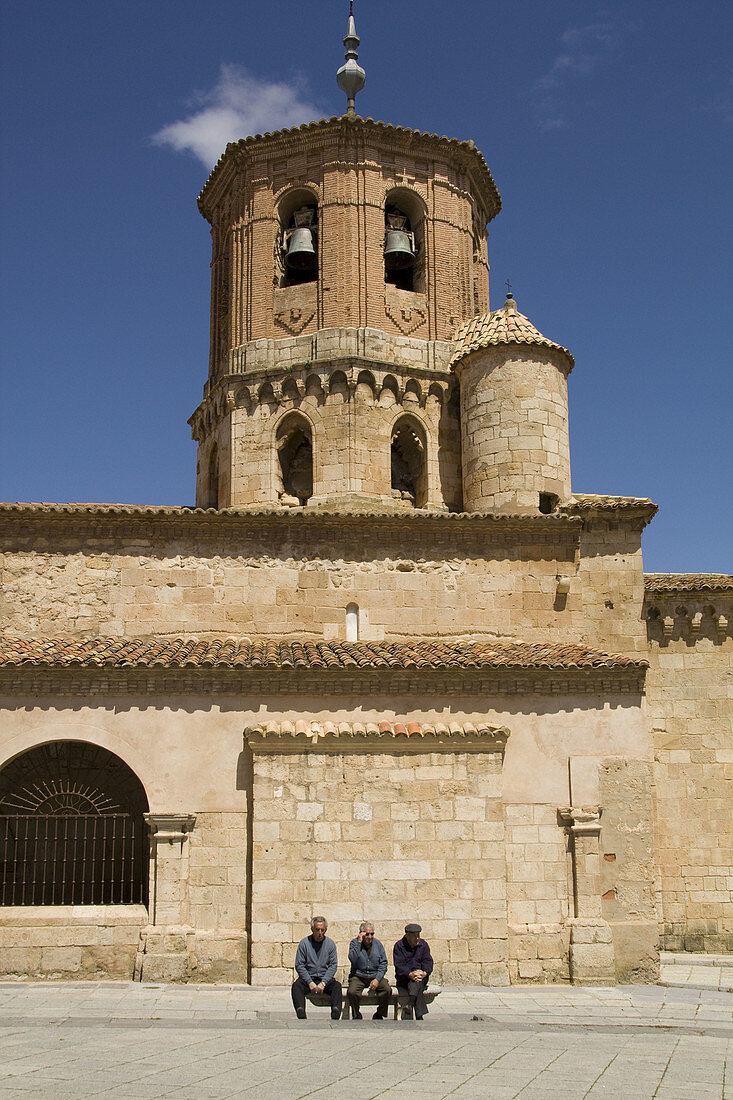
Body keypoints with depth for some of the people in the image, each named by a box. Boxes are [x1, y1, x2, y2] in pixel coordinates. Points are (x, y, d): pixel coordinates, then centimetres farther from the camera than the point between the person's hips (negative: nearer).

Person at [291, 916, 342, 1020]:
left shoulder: (330, 944, 6)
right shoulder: (304, 943, 2)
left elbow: (333, 965, 2)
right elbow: (299, 965, -2)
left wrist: (323, 983, -12)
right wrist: (310, 982, -14)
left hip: (325, 979, 1)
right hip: (308, 978, -1)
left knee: (337, 986, -29)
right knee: (296, 986, -31)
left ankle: (335, 1016, -46)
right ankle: (301, 1014, -50)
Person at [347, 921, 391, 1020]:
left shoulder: (377, 944, 7)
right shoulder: (354, 943, -1)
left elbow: (383, 963, 4)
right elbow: (352, 959, -19)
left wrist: (377, 979, -10)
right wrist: (359, 942, -18)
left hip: (375, 976, 2)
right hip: (358, 977, -2)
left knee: (387, 990, -24)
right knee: (351, 992, -30)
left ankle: (379, 1015, -1)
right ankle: (356, 1015, -2)